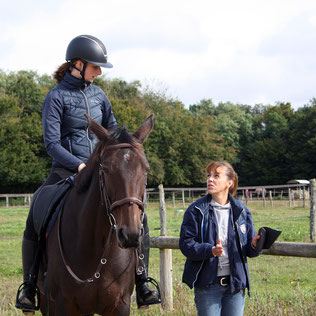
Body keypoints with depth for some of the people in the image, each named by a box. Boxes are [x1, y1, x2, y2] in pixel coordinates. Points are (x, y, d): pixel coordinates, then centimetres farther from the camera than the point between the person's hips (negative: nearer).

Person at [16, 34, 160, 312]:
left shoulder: (98, 94, 10)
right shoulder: (56, 97, -5)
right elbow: (51, 143, -11)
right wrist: (80, 165, -22)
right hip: (66, 170, -4)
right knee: (35, 221, -18)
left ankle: (142, 284, -3)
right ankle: (30, 287, -1)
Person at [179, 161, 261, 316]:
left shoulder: (241, 211, 6)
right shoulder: (196, 210, -3)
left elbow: (248, 250, 7)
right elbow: (185, 244, -10)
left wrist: (254, 245, -16)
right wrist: (210, 250, -26)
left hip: (235, 282, 2)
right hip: (207, 284, -2)